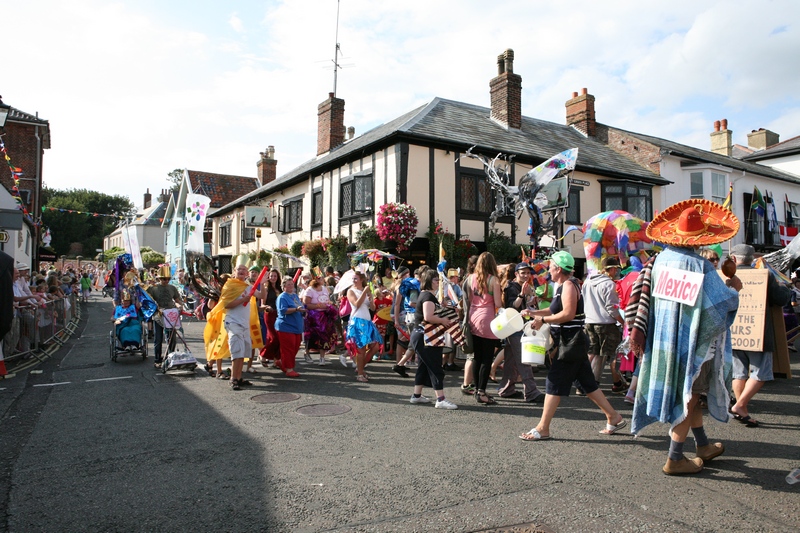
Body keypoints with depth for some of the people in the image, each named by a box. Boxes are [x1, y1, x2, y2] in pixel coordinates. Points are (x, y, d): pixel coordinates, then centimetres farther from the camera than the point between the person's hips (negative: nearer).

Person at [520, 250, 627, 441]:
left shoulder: (568, 285, -15)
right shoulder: (563, 286, 15)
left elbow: (568, 313, -26)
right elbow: (556, 310, 21)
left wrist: (543, 320, -20)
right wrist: (534, 313, 13)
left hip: (570, 343, -10)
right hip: (571, 343, 10)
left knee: (554, 384, -7)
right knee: (588, 383, 16)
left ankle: (542, 429, -2)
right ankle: (614, 418, 25)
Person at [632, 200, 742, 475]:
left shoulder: (661, 259, 0)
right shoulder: (700, 266, -19)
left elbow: (649, 298, 8)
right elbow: (723, 303, -17)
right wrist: (733, 288, 2)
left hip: (664, 340, 7)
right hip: (691, 343, -7)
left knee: (690, 393, 22)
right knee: (687, 397, 5)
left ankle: (703, 445, 38)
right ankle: (675, 459, 14)